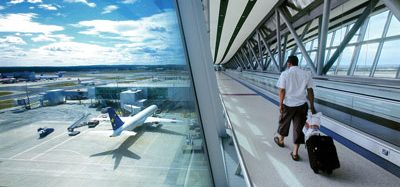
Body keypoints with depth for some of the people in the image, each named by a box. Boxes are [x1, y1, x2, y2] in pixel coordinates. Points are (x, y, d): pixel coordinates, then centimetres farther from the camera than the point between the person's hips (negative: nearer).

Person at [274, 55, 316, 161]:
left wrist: (280, 104, -3)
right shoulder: (306, 74, 1)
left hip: (288, 104, -2)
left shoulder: (285, 74, -8)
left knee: (284, 123, 21)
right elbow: (310, 91, 1)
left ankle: (280, 140, 45)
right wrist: (312, 106, 9)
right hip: (302, 105, 2)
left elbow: (282, 91, -11)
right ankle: (295, 153, 15)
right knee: (299, 127, 8)